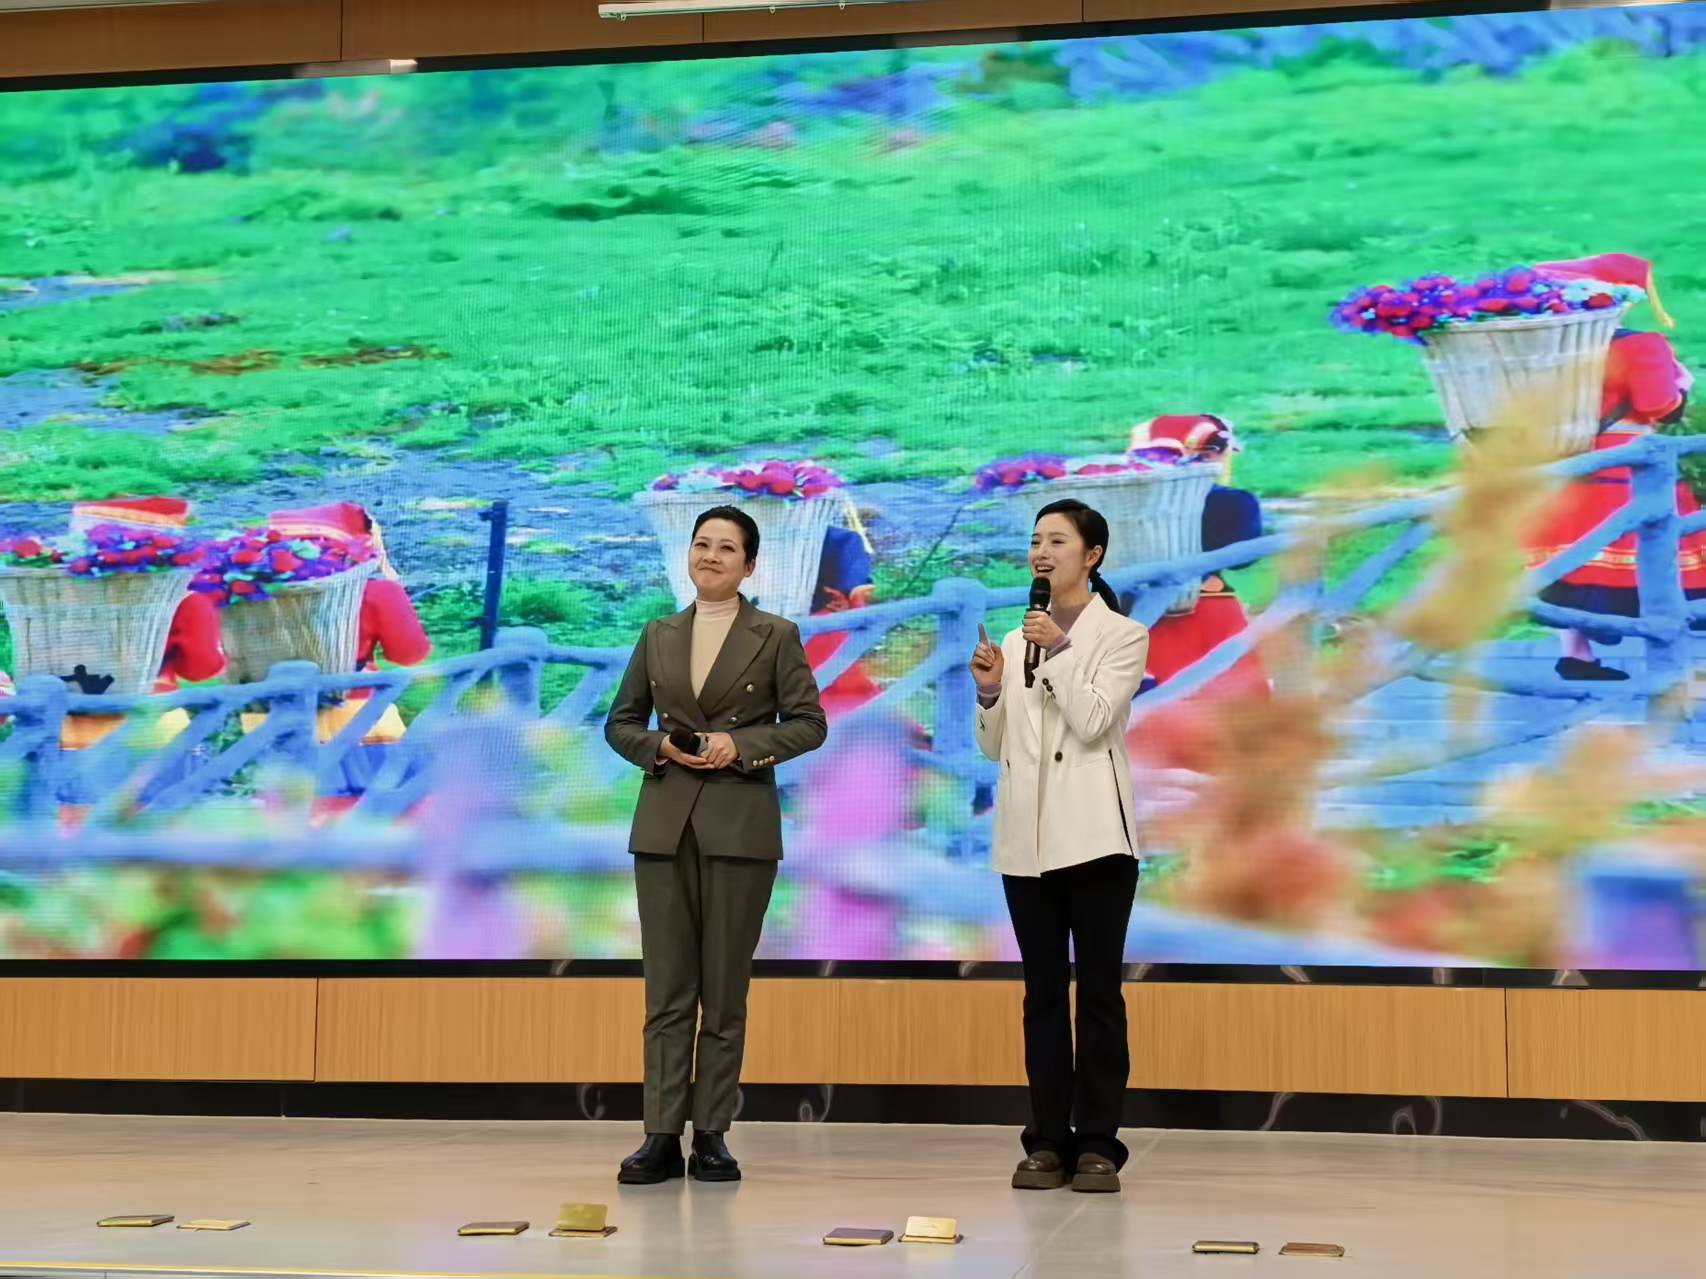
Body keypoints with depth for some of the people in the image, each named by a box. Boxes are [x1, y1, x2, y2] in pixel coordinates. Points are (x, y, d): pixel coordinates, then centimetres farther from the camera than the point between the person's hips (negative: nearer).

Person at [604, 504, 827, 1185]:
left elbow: (808, 722, 0)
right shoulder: (658, 635, 12)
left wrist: (741, 745, -13)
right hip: (664, 824, 3)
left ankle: (712, 1134, 9)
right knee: (666, 987, 1)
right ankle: (662, 1136, 2)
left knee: (725, 989, 2)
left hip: (740, 825, -2)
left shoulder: (776, 636, 3)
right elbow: (620, 722, 14)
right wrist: (657, 746, -6)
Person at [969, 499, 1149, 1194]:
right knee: (1042, 993, 7)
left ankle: (1097, 1144, 2)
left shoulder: (1122, 636, 2)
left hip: (1093, 836, -5)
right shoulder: (1017, 641, 15)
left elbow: (1093, 720, -12)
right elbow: (994, 747, 13)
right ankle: (1048, 1142, 10)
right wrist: (990, 693, -4)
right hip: (1025, 840, 5)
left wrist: (1060, 650, -16)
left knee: (1099, 990, -2)